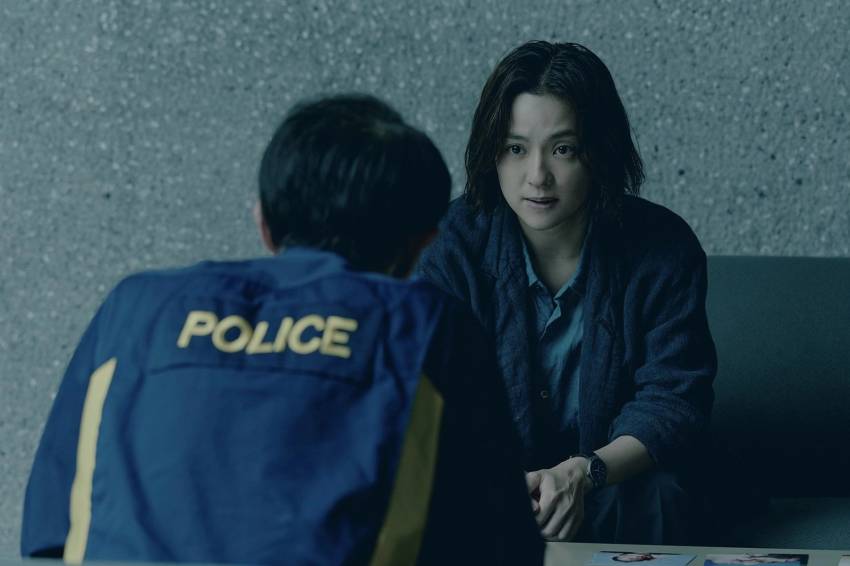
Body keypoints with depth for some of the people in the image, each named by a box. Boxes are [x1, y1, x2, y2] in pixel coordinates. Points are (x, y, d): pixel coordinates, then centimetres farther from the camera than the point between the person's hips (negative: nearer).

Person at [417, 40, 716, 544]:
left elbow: (673, 401, -11)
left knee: (654, 500, -32)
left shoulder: (663, 248, -10)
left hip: (617, 482, 0)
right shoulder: (455, 243, -10)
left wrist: (584, 472, -32)